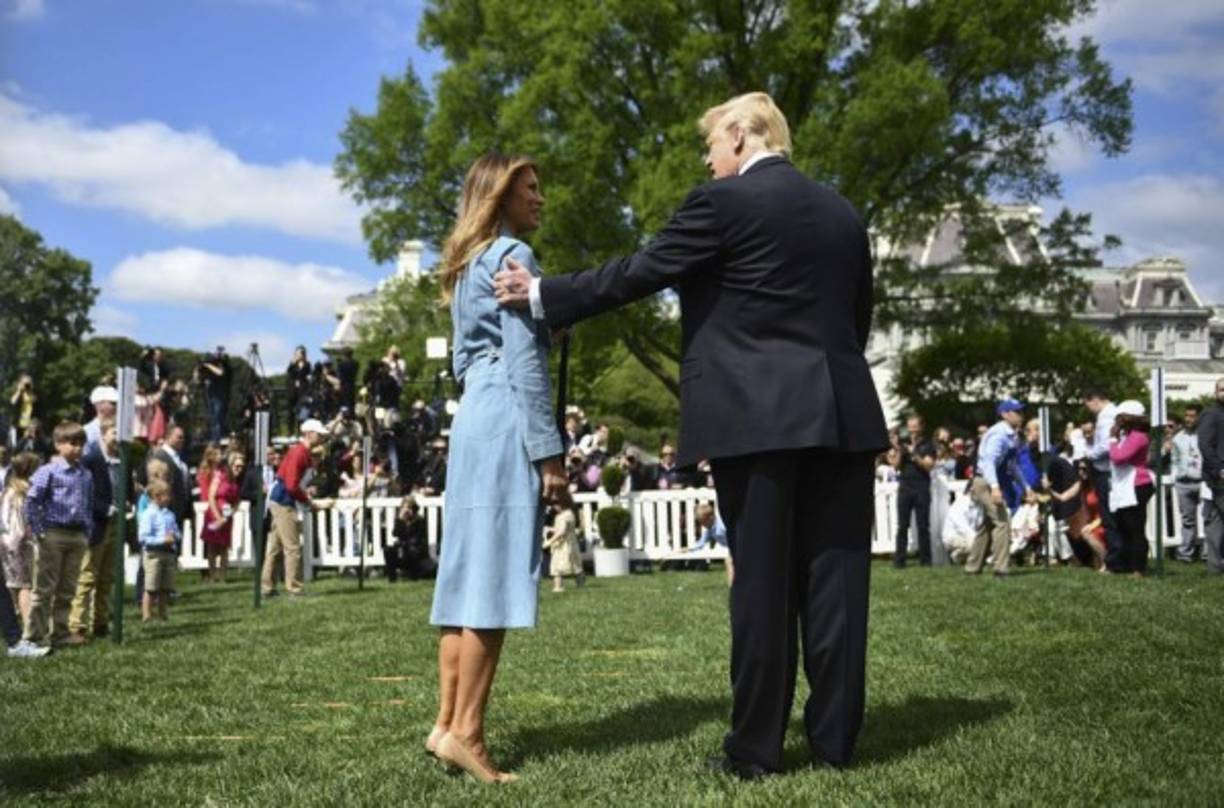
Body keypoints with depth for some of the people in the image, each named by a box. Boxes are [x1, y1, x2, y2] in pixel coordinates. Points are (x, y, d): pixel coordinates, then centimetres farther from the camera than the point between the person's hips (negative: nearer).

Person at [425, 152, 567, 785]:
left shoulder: (467, 263, 23)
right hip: (506, 423, -9)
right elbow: (524, 359, -13)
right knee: (494, 577, -10)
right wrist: (548, 449, -15)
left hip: (474, 420, 9)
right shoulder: (513, 255, -5)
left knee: (469, 573, 7)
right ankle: (465, 732, -12)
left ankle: (448, 723, 7)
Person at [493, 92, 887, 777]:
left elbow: (638, 274, -3)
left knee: (763, 579, 0)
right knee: (835, 576, 7)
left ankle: (756, 746, 6)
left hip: (758, 414, -5)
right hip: (842, 410, 6)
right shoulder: (843, 213, 15)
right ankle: (836, 736, 12)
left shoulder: (725, 202, -5)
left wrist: (543, 295, 6)